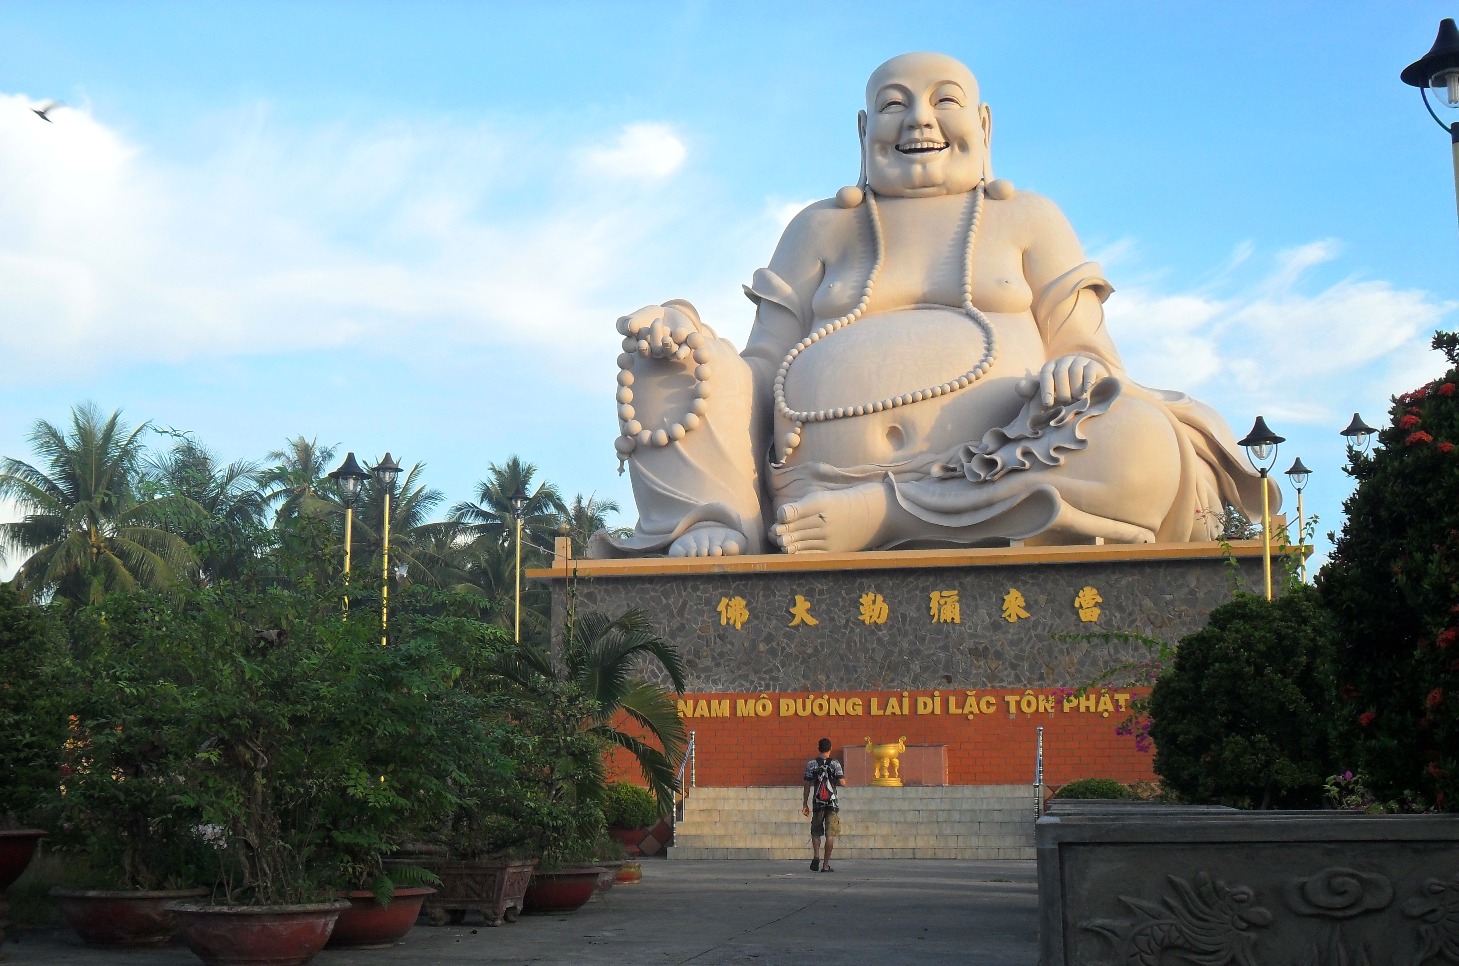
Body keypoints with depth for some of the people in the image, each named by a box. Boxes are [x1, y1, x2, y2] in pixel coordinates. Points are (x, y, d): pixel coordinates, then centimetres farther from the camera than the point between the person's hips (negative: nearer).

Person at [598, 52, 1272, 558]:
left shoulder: (1028, 220, 21)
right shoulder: (820, 230, 23)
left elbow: (1088, 355, 13)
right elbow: (764, 368, 18)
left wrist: (1081, 373, -13)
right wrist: (689, 337, -4)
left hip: (995, 474, -1)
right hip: (817, 476, 1)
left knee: (1144, 443, -30)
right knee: (668, 355, -7)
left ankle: (867, 513, -32)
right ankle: (718, 522, -27)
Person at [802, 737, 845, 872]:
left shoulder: (811, 764, 2)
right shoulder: (835, 763, -2)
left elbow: (807, 785, 1)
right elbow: (842, 782, -9)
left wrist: (805, 804, 7)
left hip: (818, 803, 1)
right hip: (832, 802, -1)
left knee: (816, 831, 14)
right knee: (830, 834, 3)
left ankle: (816, 856, -9)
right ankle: (826, 865, 1)